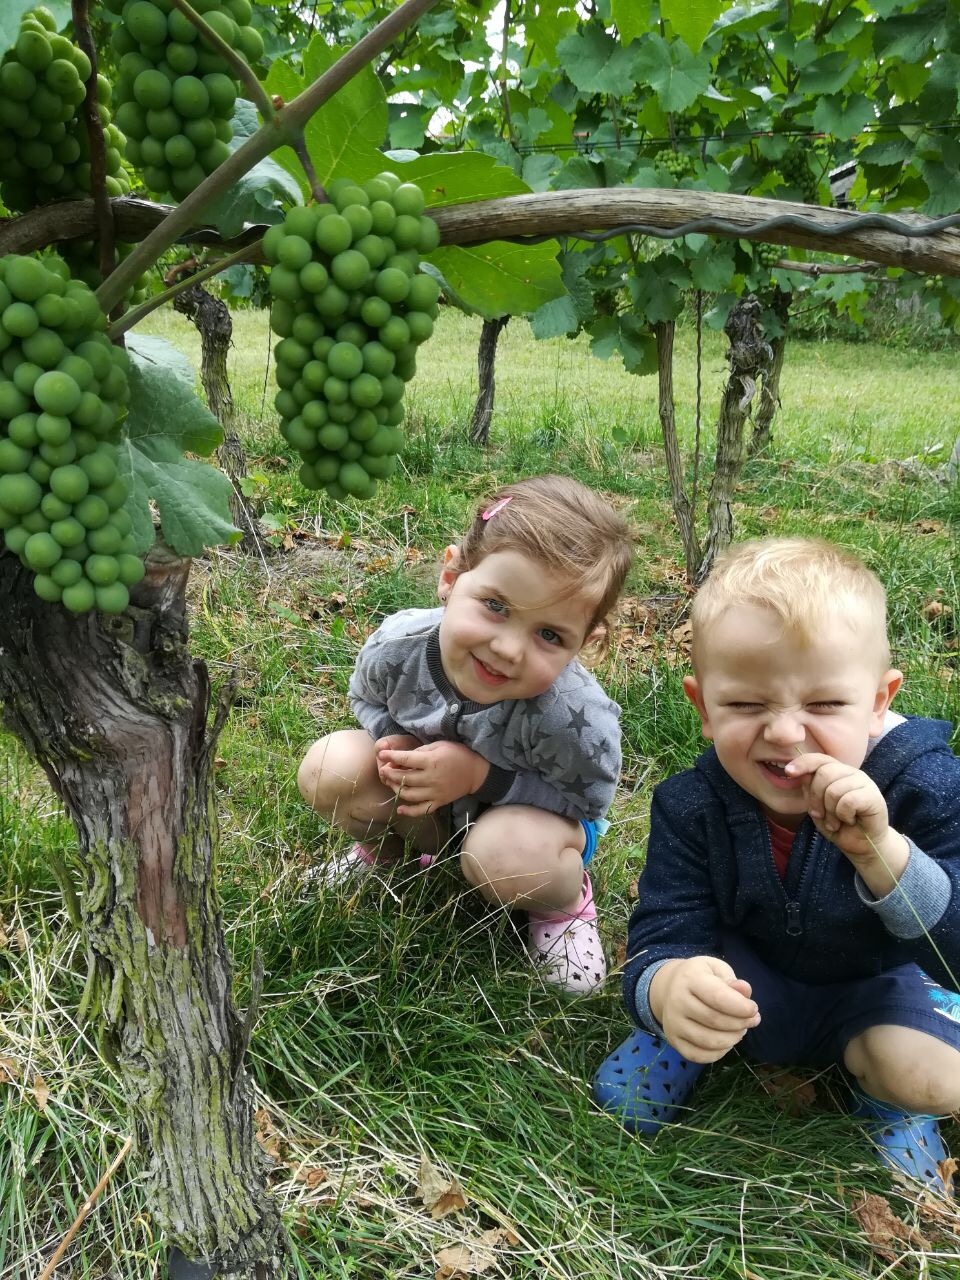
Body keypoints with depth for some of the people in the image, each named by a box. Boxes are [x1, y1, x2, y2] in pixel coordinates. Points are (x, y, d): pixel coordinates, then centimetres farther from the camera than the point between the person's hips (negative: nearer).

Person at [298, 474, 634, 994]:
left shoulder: (574, 716, -39)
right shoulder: (399, 645, -28)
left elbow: (587, 799, -21)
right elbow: (366, 698, -3)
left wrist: (482, 775, -34)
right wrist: (394, 745, -25)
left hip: (529, 812, -3)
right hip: (427, 807, 4)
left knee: (505, 856, -38)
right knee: (329, 768, -19)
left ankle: (564, 901, 0)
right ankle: (382, 847, 14)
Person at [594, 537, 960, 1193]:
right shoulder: (692, 807, -23)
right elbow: (663, 937, -26)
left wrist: (881, 851, -49)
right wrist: (667, 988, -53)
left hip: (878, 983, 0)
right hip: (755, 978, 1)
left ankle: (880, 1088, 7)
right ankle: (691, 1039, 12)